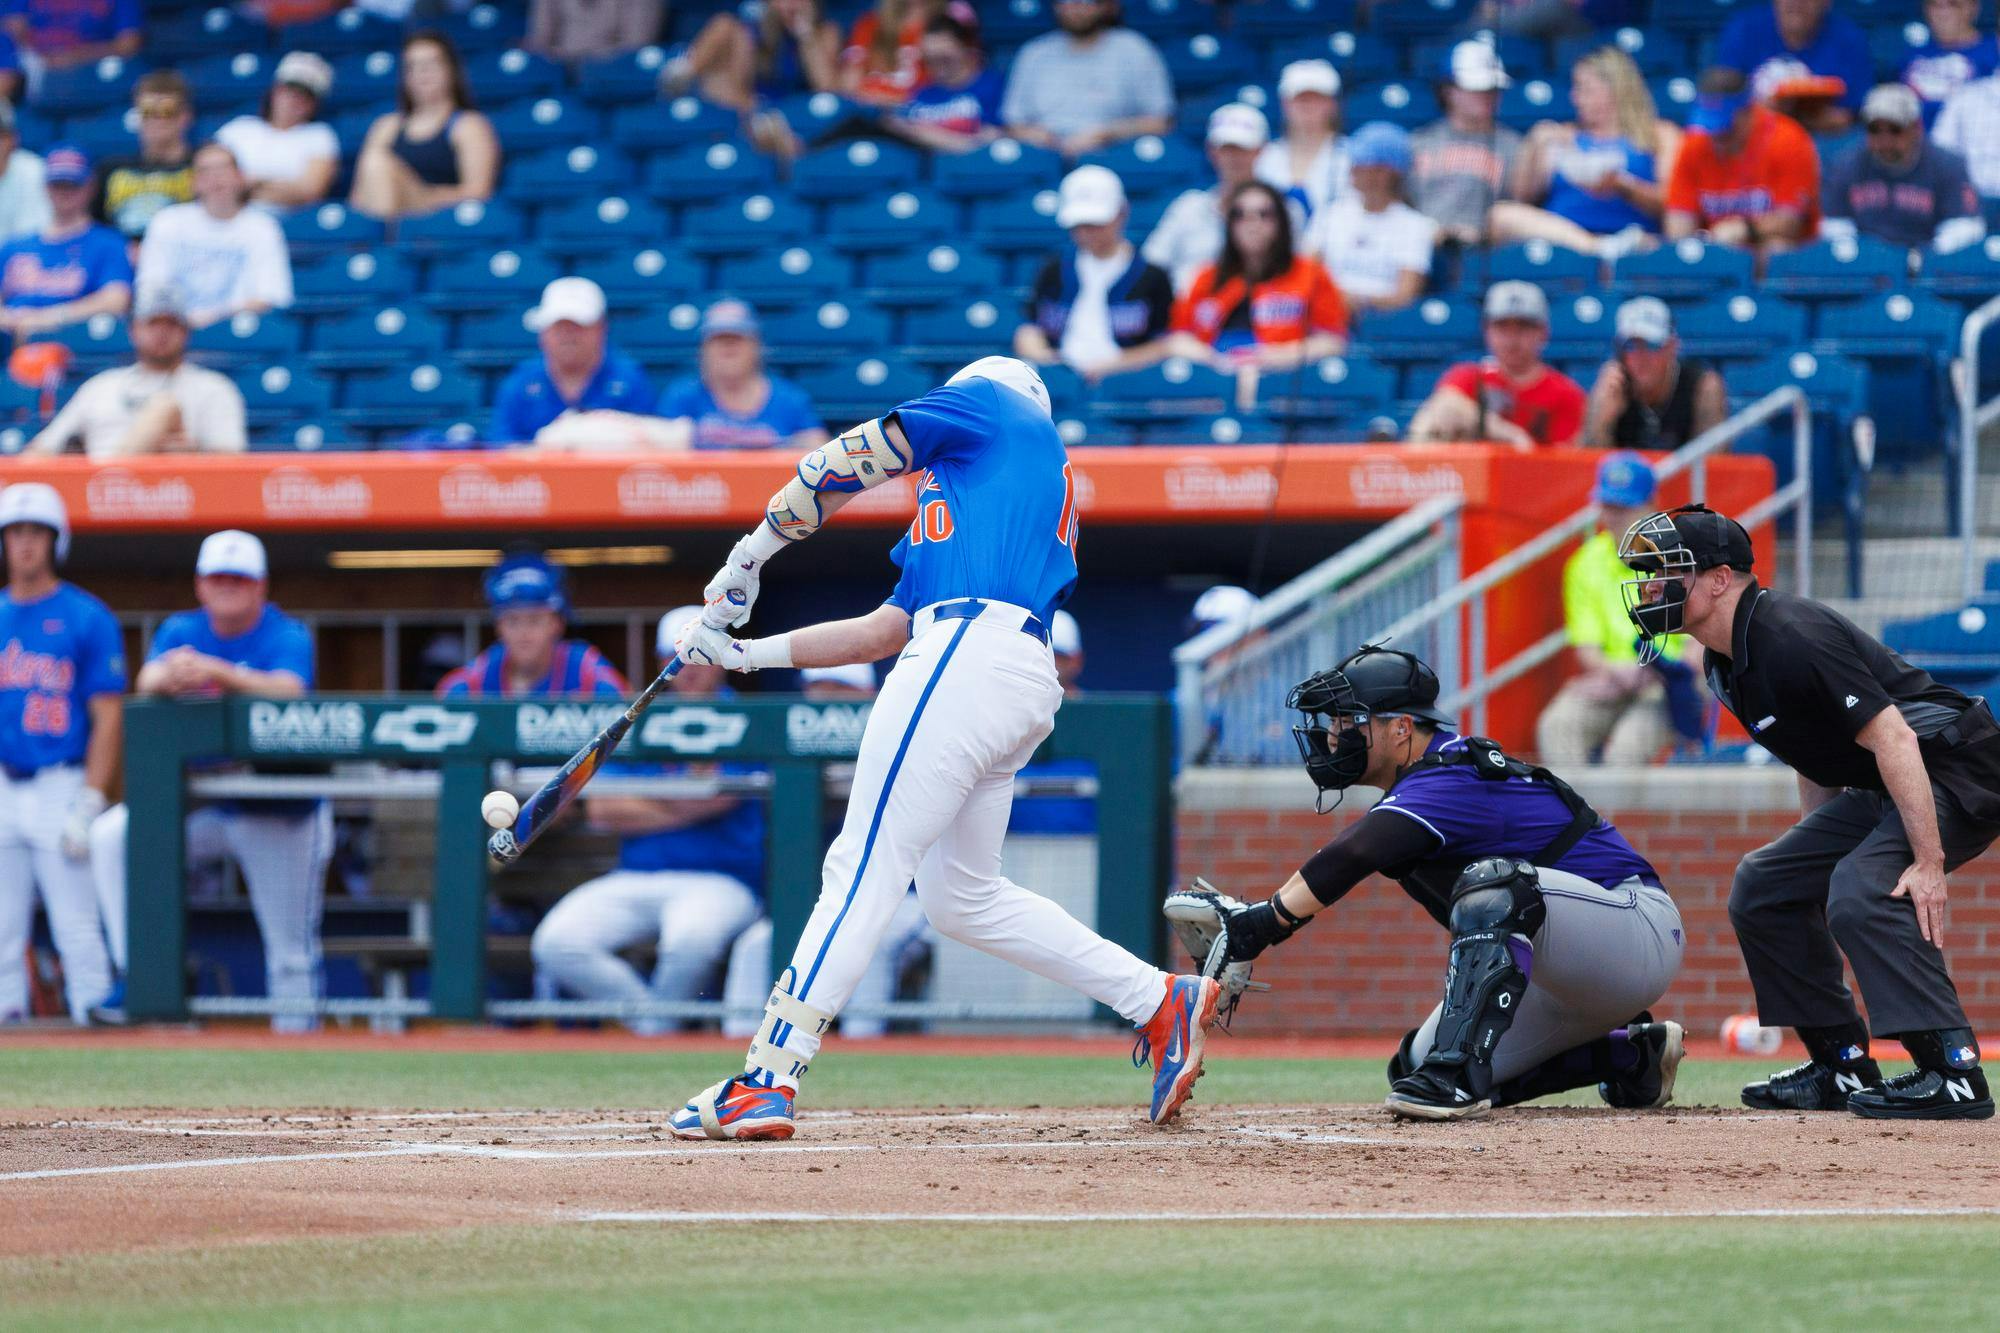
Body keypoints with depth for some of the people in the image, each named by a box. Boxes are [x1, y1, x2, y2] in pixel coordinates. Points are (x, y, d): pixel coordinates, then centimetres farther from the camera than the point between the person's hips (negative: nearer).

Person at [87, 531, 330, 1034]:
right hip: (200, 804, 3)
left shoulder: (288, 637, -10)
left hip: (282, 815, -3)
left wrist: (215, 671, -48)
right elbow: (146, 684, -16)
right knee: (111, 835, -19)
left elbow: (287, 690, -31)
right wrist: (168, 676, -42)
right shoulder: (181, 632, 2)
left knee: (291, 946, -4)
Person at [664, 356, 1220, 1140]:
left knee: (864, 866, -14)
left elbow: (846, 465, 11)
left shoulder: (992, 403, 14)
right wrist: (748, 654, 30)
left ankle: (765, 1083, -20)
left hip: (969, 655, -9)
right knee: (962, 897, 15)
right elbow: (878, 634, 31)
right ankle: (1161, 1002, 13)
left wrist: (755, 551, 21)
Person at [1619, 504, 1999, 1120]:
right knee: (1765, 885, 11)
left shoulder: (1790, 637, -24)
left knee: (1859, 892, -30)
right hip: (1876, 792, 11)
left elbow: (1893, 738, -29)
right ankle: (1843, 1068, 14)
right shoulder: (1726, 664, 7)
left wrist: (1928, 862, -34)